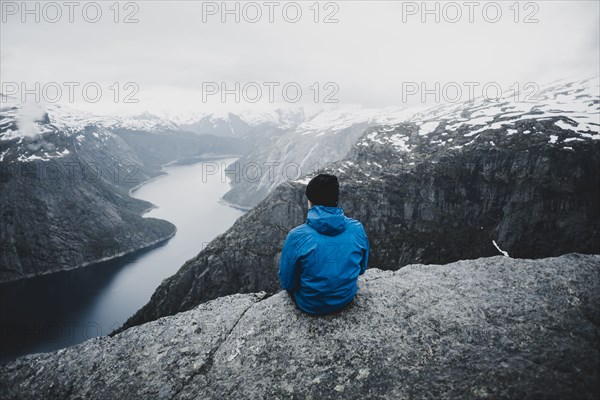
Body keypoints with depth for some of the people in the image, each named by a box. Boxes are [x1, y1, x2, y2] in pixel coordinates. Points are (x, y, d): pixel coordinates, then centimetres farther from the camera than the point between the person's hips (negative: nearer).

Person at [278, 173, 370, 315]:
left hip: (311, 305, -3)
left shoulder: (296, 237, -27)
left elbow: (287, 283, -15)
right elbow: (361, 268, 1)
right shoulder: (358, 229, -16)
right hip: (347, 299, 3)